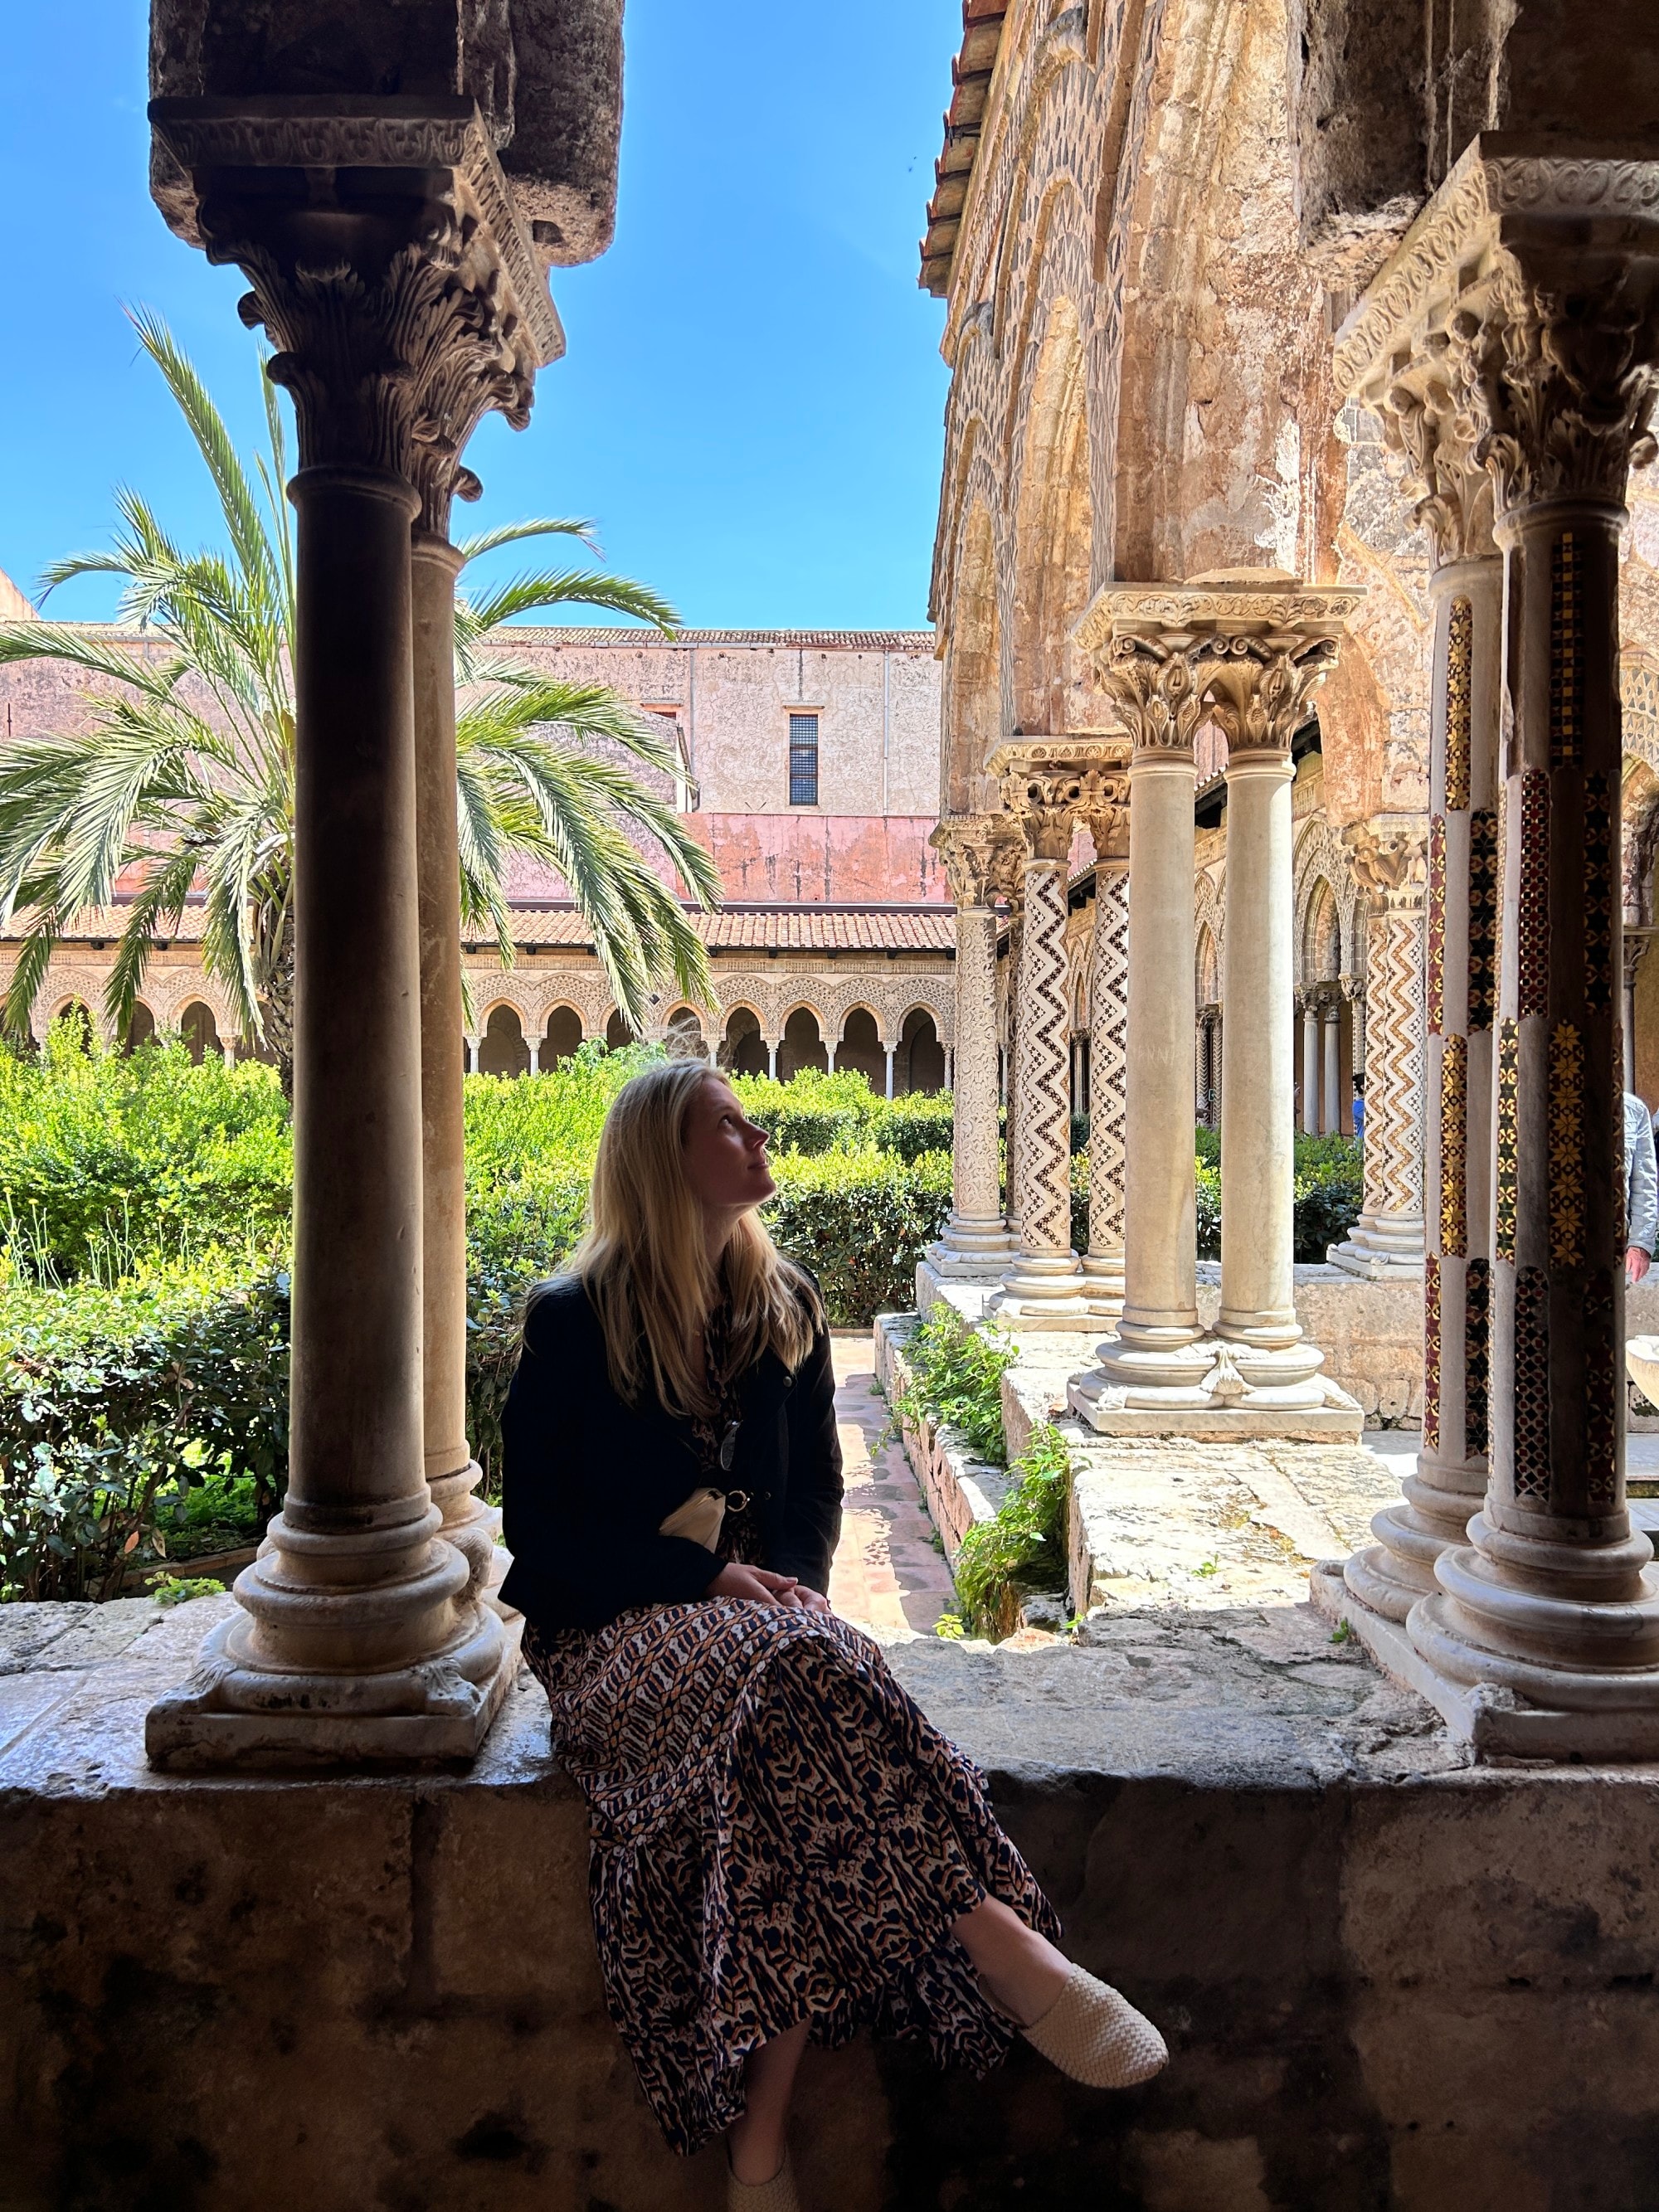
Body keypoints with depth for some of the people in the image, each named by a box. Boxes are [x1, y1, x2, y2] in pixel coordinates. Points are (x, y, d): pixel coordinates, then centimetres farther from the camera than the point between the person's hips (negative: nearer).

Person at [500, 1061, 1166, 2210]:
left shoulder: (785, 1304, 10)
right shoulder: (573, 1320, -4)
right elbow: (539, 1526, -5)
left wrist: (796, 1585, -5)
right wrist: (710, 1578, -15)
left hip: (759, 1610, 4)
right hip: (617, 1630, -3)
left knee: (796, 1729, -30)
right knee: (793, 1677, -34)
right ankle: (1008, 1953, -33)